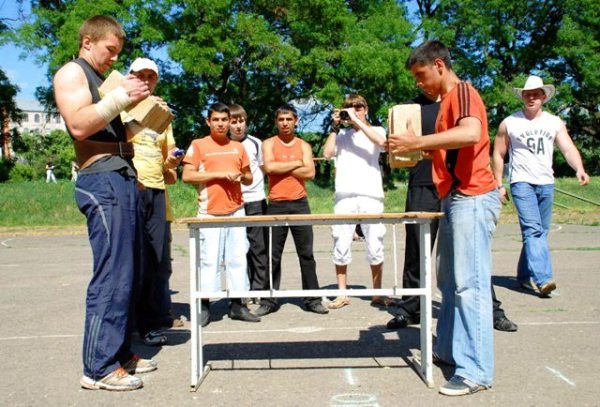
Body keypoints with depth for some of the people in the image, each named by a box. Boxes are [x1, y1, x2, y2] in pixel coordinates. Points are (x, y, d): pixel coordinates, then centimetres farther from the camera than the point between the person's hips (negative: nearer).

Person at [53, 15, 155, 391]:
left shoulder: (101, 80, 26)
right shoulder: (71, 72, 0)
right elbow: (78, 125, -17)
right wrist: (121, 96, -14)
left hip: (123, 178, 9)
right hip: (102, 181, -9)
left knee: (128, 274, 10)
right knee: (112, 275, -10)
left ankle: (120, 351, 19)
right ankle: (99, 367, -2)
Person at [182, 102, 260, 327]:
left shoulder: (238, 147, 15)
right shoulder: (198, 145, 3)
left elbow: (249, 178, 21)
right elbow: (187, 176, -6)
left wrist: (241, 176, -3)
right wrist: (219, 174, -12)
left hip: (236, 210, 4)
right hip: (210, 212, -4)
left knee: (238, 257, 4)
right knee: (209, 259, -4)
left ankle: (237, 304, 12)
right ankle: (204, 305, 5)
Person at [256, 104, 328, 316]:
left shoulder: (304, 145, 10)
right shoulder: (269, 144, 7)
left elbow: (310, 172, -5)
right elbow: (269, 167, -13)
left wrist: (282, 167, -8)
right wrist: (296, 163, -6)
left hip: (299, 204, 1)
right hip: (276, 205, -1)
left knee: (306, 253, 3)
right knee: (273, 255, 2)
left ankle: (312, 299, 11)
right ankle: (269, 300, 10)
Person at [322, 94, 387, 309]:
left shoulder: (376, 130, 16)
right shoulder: (342, 134, 19)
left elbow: (381, 142, -8)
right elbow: (327, 153, 4)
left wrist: (357, 121, -6)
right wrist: (335, 126, 5)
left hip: (371, 196, -1)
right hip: (344, 197, 1)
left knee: (375, 247, -1)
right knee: (341, 247, 0)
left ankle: (377, 293, 11)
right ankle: (342, 294, 9)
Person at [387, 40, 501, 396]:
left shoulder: (462, 91, -10)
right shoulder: (447, 99, 20)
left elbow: (471, 133, -30)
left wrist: (417, 141, -25)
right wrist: (416, 150, 5)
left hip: (472, 199, -10)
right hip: (456, 199, 10)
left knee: (469, 284, -9)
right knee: (450, 282, 15)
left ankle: (477, 371, -3)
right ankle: (450, 350, 27)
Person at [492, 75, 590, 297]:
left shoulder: (554, 122, 8)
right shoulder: (509, 123, 2)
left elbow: (568, 149, -3)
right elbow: (498, 154, 5)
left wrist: (579, 169, -23)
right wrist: (499, 185, 1)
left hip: (546, 183, 4)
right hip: (521, 182, -4)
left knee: (539, 232, 9)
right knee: (533, 230, -16)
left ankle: (525, 275, 22)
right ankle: (542, 279, -25)